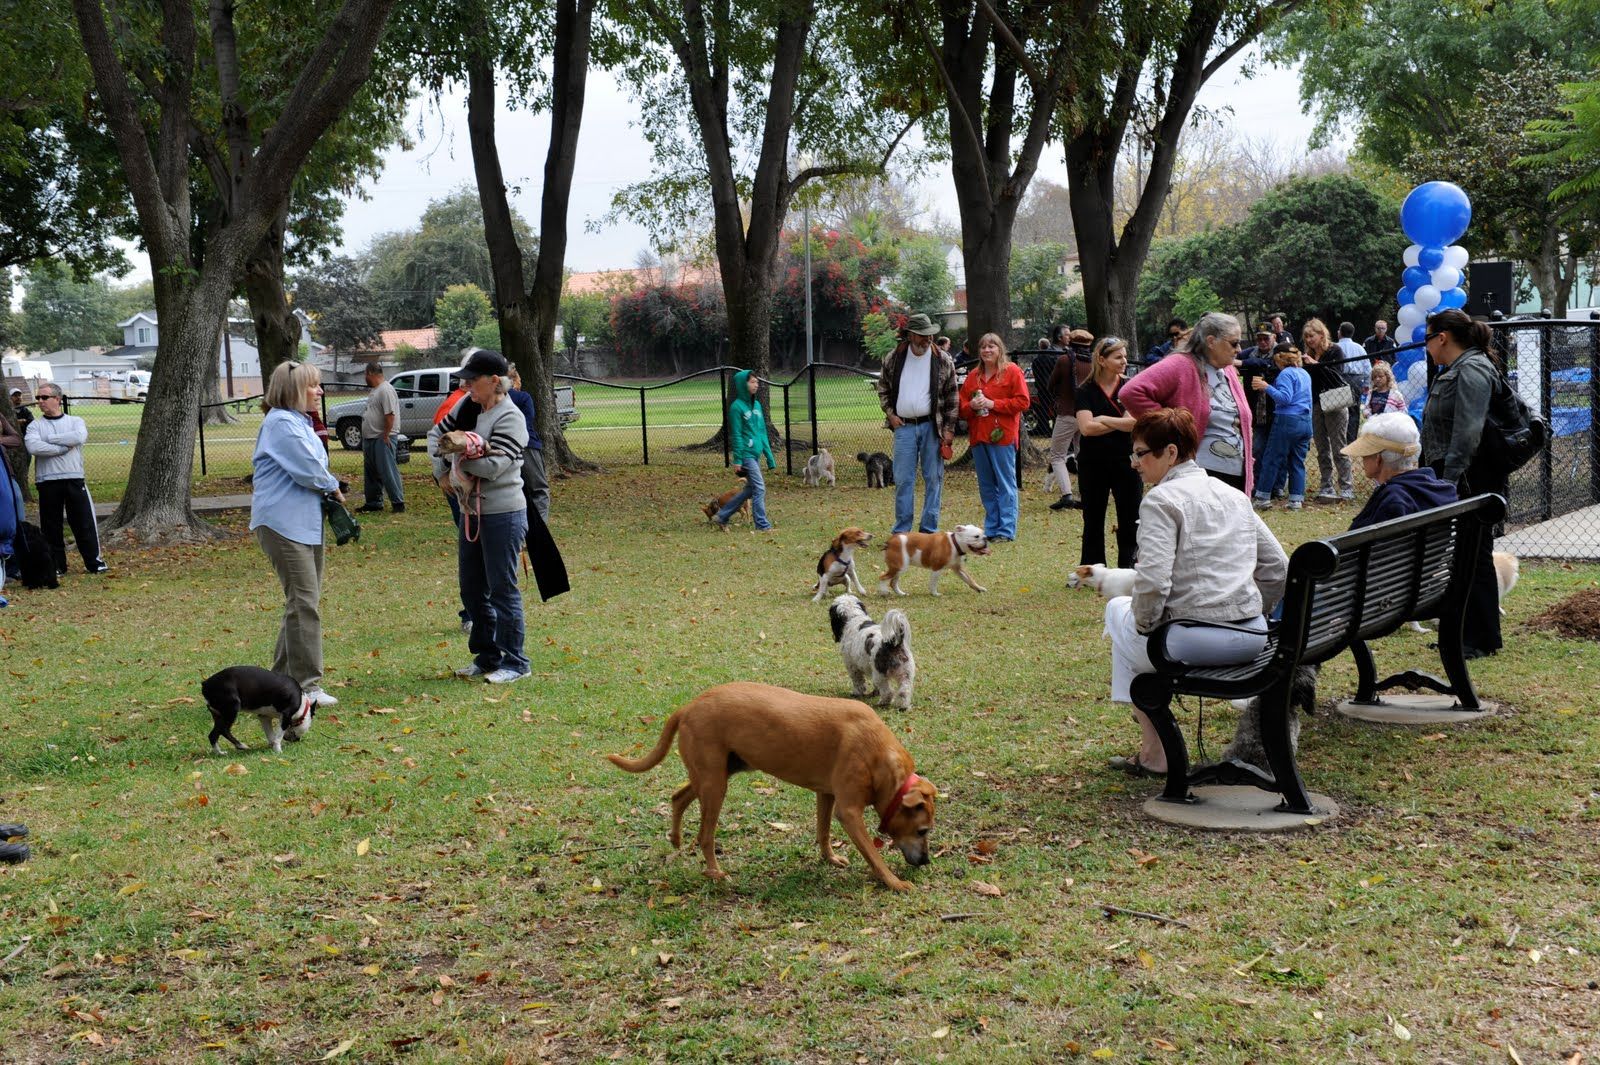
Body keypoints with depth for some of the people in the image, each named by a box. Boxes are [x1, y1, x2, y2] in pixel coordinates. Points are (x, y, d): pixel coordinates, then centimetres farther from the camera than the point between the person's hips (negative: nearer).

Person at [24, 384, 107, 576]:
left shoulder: (75, 421, 7)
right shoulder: (35, 425, 7)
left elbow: (80, 437, -16)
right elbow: (33, 447, -13)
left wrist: (49, 438, -10)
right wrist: (64, 446, -13)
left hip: (74, 479, -1)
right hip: (47, 482, 1)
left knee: (85, 522, 0)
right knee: (51, 526, 5)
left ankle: (94, 562, 9)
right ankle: (56, 565, 14)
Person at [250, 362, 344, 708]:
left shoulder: (301, 422, 19)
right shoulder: (281, 423, -14)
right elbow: (308, 469, -20)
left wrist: (328, 490, 2)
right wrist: (334, 487, -2)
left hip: (307, 522, 11)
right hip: (283, 523, -11)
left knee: (306, 601, 14)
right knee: (304, 602, -12)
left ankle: (283, 676, 24)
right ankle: (306, 684, -9)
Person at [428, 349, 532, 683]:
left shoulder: (510, 418, -16)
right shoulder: (467, 406, 6)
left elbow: (492, 466, -24)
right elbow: (436, 433, 15)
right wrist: (441, 471, 2)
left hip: (503, 514, -8)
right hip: (470, 511, 8)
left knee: (502, 589, -2)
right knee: (471, 587, 15)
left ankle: (515, 662, 9)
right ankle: (487, 657, 27)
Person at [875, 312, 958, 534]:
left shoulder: (943, 361, 0)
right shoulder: (894, 358, 4)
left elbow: (952, 397, 1)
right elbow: (883, 388, 15)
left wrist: (949, 429, -4)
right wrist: (890, 414, 2)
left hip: (932, 426, -1)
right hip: (903, 426, 1)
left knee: (934, 479, 4)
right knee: (903, 480, 2)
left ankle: (929, 529, 12)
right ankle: (902, 530, 10)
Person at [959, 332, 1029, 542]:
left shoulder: (1012, 371, -1)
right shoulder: (973, 375, 15)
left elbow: (1022, 402, -9)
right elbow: (962, 405, 16)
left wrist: (993, 403, -14)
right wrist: (971, 406, -7)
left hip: (1002, 436, -6)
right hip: (978, 436, 6)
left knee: (1005, 484, -3)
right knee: (986, 485, 10)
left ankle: (1006, 530, -1)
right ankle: (991, 528, 17)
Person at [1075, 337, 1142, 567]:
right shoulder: (1085, 391, -2)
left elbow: (1136, 422, -13)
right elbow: (1086, 427, -15)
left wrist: (1103, 420, -10)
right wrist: (1122, 423, -9)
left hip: (1126, 461, 0)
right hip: (1093, 464, 0)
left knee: (1130, 521, 3)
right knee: (1093, 521, 9)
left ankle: (1128, 571, 12)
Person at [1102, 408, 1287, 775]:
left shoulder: (1161, 500, -9)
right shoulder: (1234, 496, 15)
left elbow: (1152, 583, -19)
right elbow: (1278, 570, 17)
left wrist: (1143, 623, -2)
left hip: (1194, 642, -8)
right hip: (1254, 639, 8)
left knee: (1119, 608, 23)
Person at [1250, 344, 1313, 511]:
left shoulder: (1286, 374, -9)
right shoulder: (1305, 374, 18)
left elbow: (1285, 398, -20)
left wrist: (1267, 387, -19)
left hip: (1287, 420, -8)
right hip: (1306, 422, 8)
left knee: (1271, 460, -1)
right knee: (1298, 462, 9)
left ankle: (1263, 498, 2)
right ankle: (1297, 500, 6)